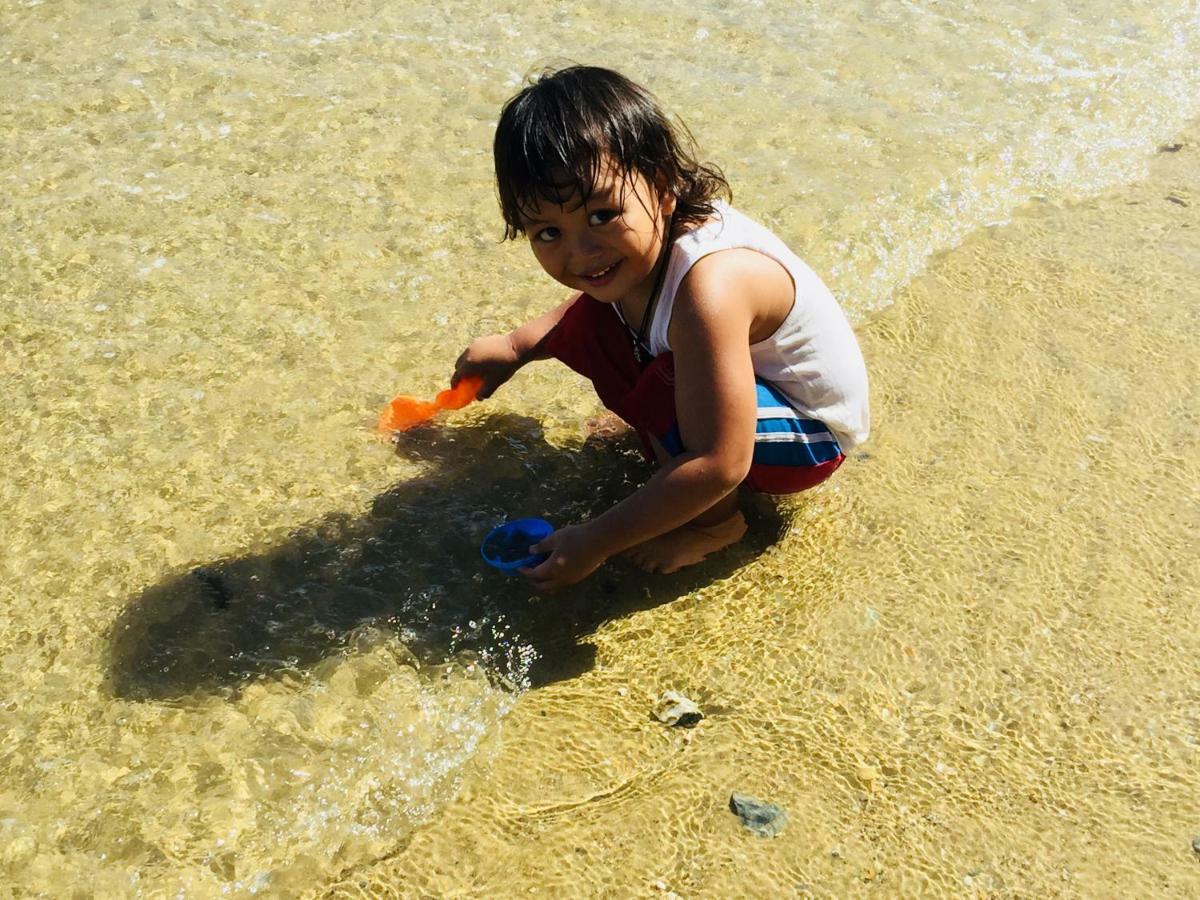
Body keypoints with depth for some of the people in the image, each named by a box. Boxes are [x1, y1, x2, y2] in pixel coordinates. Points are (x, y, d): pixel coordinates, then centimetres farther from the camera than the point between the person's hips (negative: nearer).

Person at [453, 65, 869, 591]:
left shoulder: (707, 287, -40)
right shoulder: (638, 250, -15)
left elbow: (719, 466, -38)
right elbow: (598, 296, 15)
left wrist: (595, 542, -31)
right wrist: (514, 347, 14)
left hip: (811, 435, -7)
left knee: (661, 388, -34)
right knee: (585, 326, -5)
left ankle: (717, 523, -7)